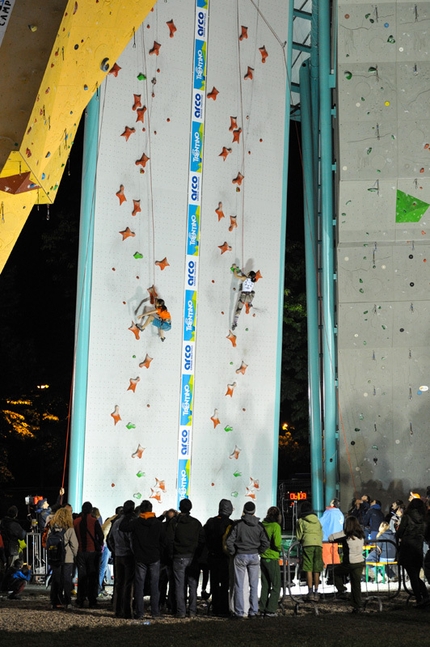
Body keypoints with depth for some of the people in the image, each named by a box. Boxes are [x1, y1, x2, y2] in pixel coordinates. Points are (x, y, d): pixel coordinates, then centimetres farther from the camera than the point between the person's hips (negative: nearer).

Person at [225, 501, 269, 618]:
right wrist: (258, 551, 11)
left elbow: (229, 541, -12)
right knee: (254, 585, 10)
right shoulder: (259, 525, -1)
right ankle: (253, 611, 11)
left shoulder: (238, 524, -9)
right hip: (254, 557, 2)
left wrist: (233, 552, 3)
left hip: (240, 556, -2)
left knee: (239, 586, 4)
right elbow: (266, 543, -2)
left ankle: (239, 612, 3)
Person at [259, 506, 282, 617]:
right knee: (276, 586, 3)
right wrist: (279, 548, -1)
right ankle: (270, 610, -2)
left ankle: (262, 609, 17)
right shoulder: (275, 526, -14)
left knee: (265, 585, 16)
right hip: (272, 559, -6)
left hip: (262, 558, 6)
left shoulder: (262, 525, 4)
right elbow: (277, 543, -21)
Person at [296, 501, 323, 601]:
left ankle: (310, 592, -12)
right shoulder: (317, 520, 21)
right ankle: (316, 592, 5)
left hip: (307, 544, -4)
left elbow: (299, 536, 6)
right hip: (318, 544, 4)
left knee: (309, 569, -5)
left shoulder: (301, 520, 8)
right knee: (316, 570, 6)